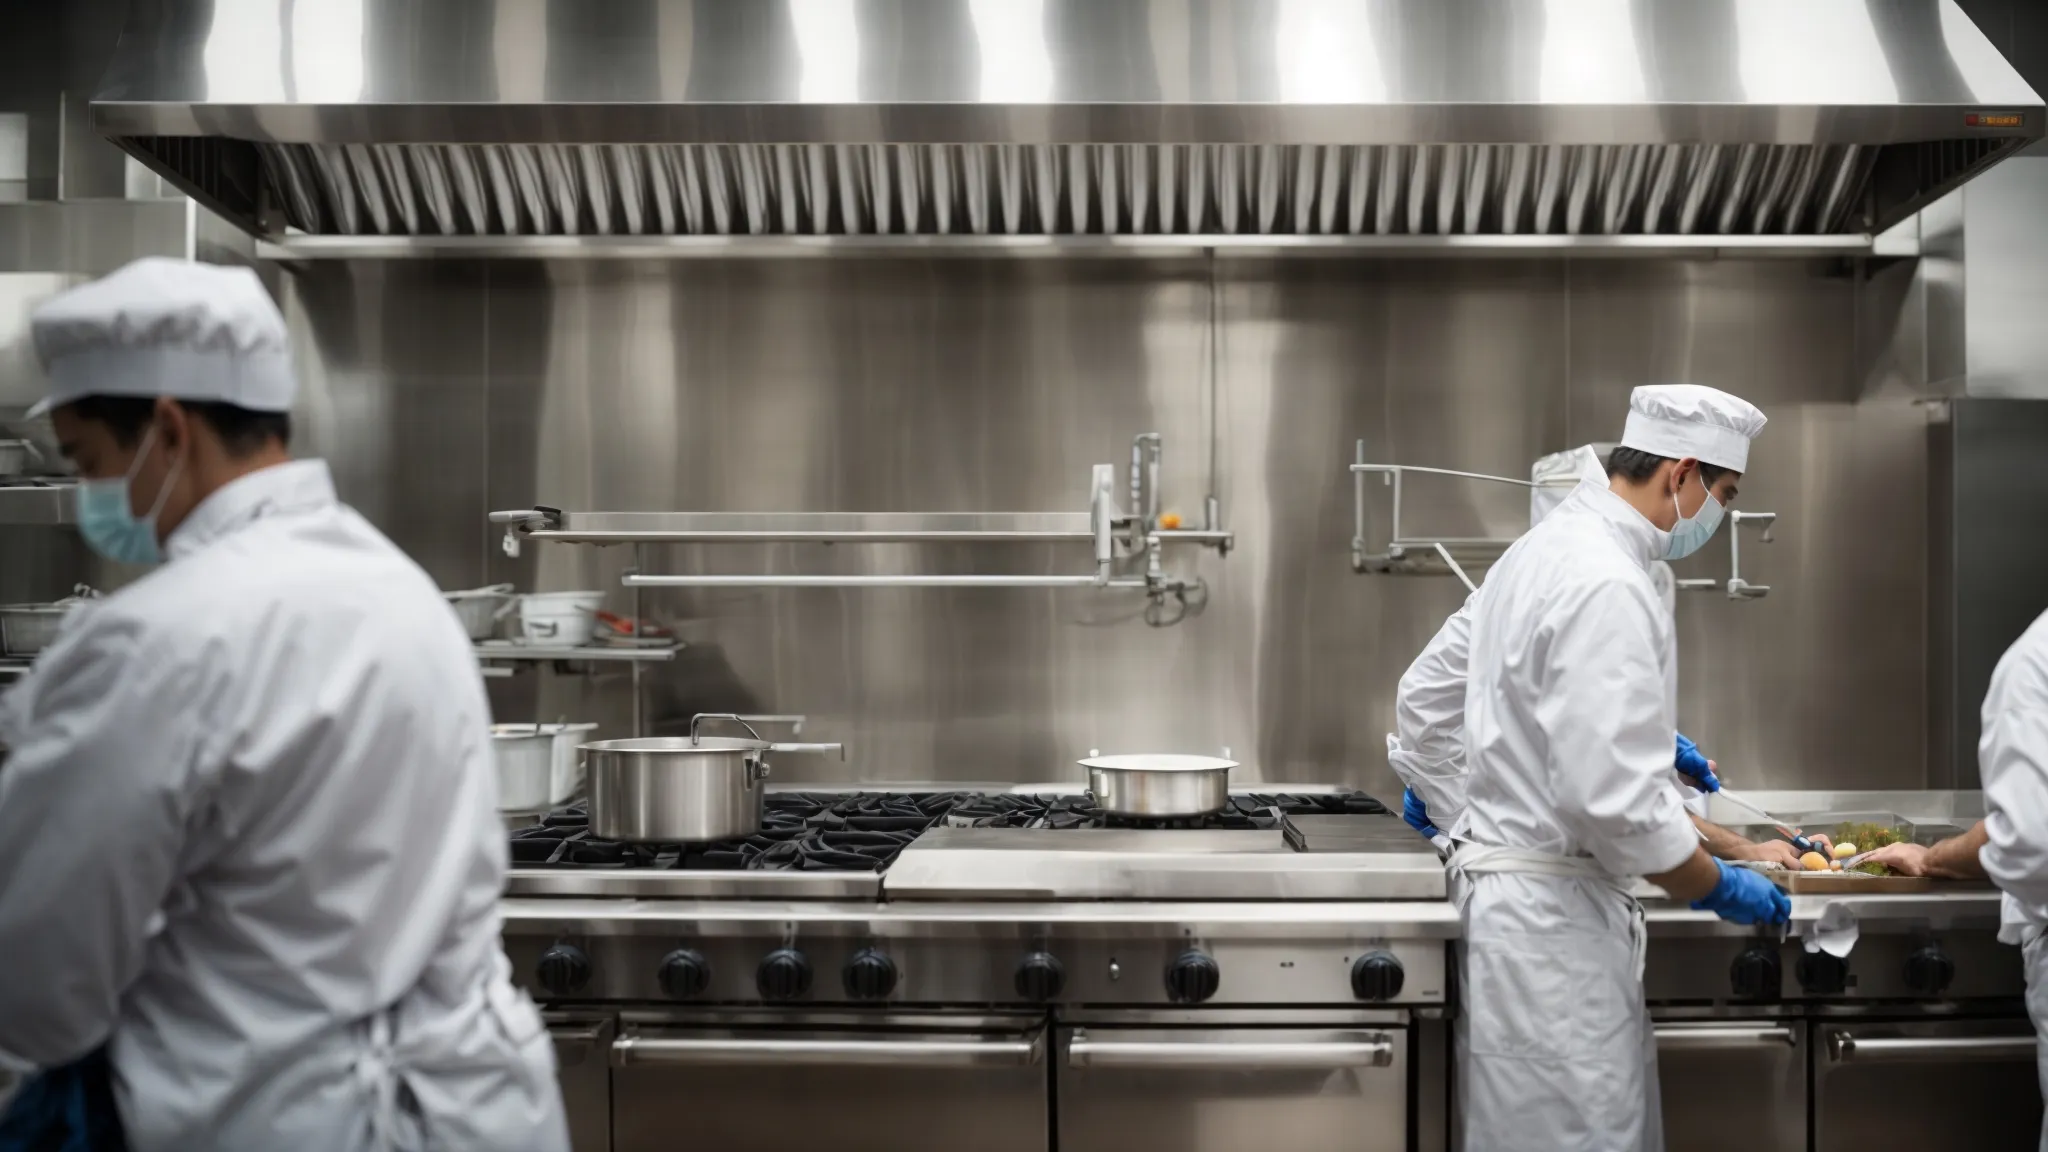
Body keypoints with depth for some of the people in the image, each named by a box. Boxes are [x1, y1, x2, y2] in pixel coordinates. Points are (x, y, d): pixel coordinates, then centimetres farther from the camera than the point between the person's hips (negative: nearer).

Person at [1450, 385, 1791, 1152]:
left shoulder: (1548, 548, 10)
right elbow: (1611, 797, -25)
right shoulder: (1605, 583, -22)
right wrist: (1716, 890, -11)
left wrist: (1649, 735, 34)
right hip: (1552, 907, -10)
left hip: (1524, 888, 10)